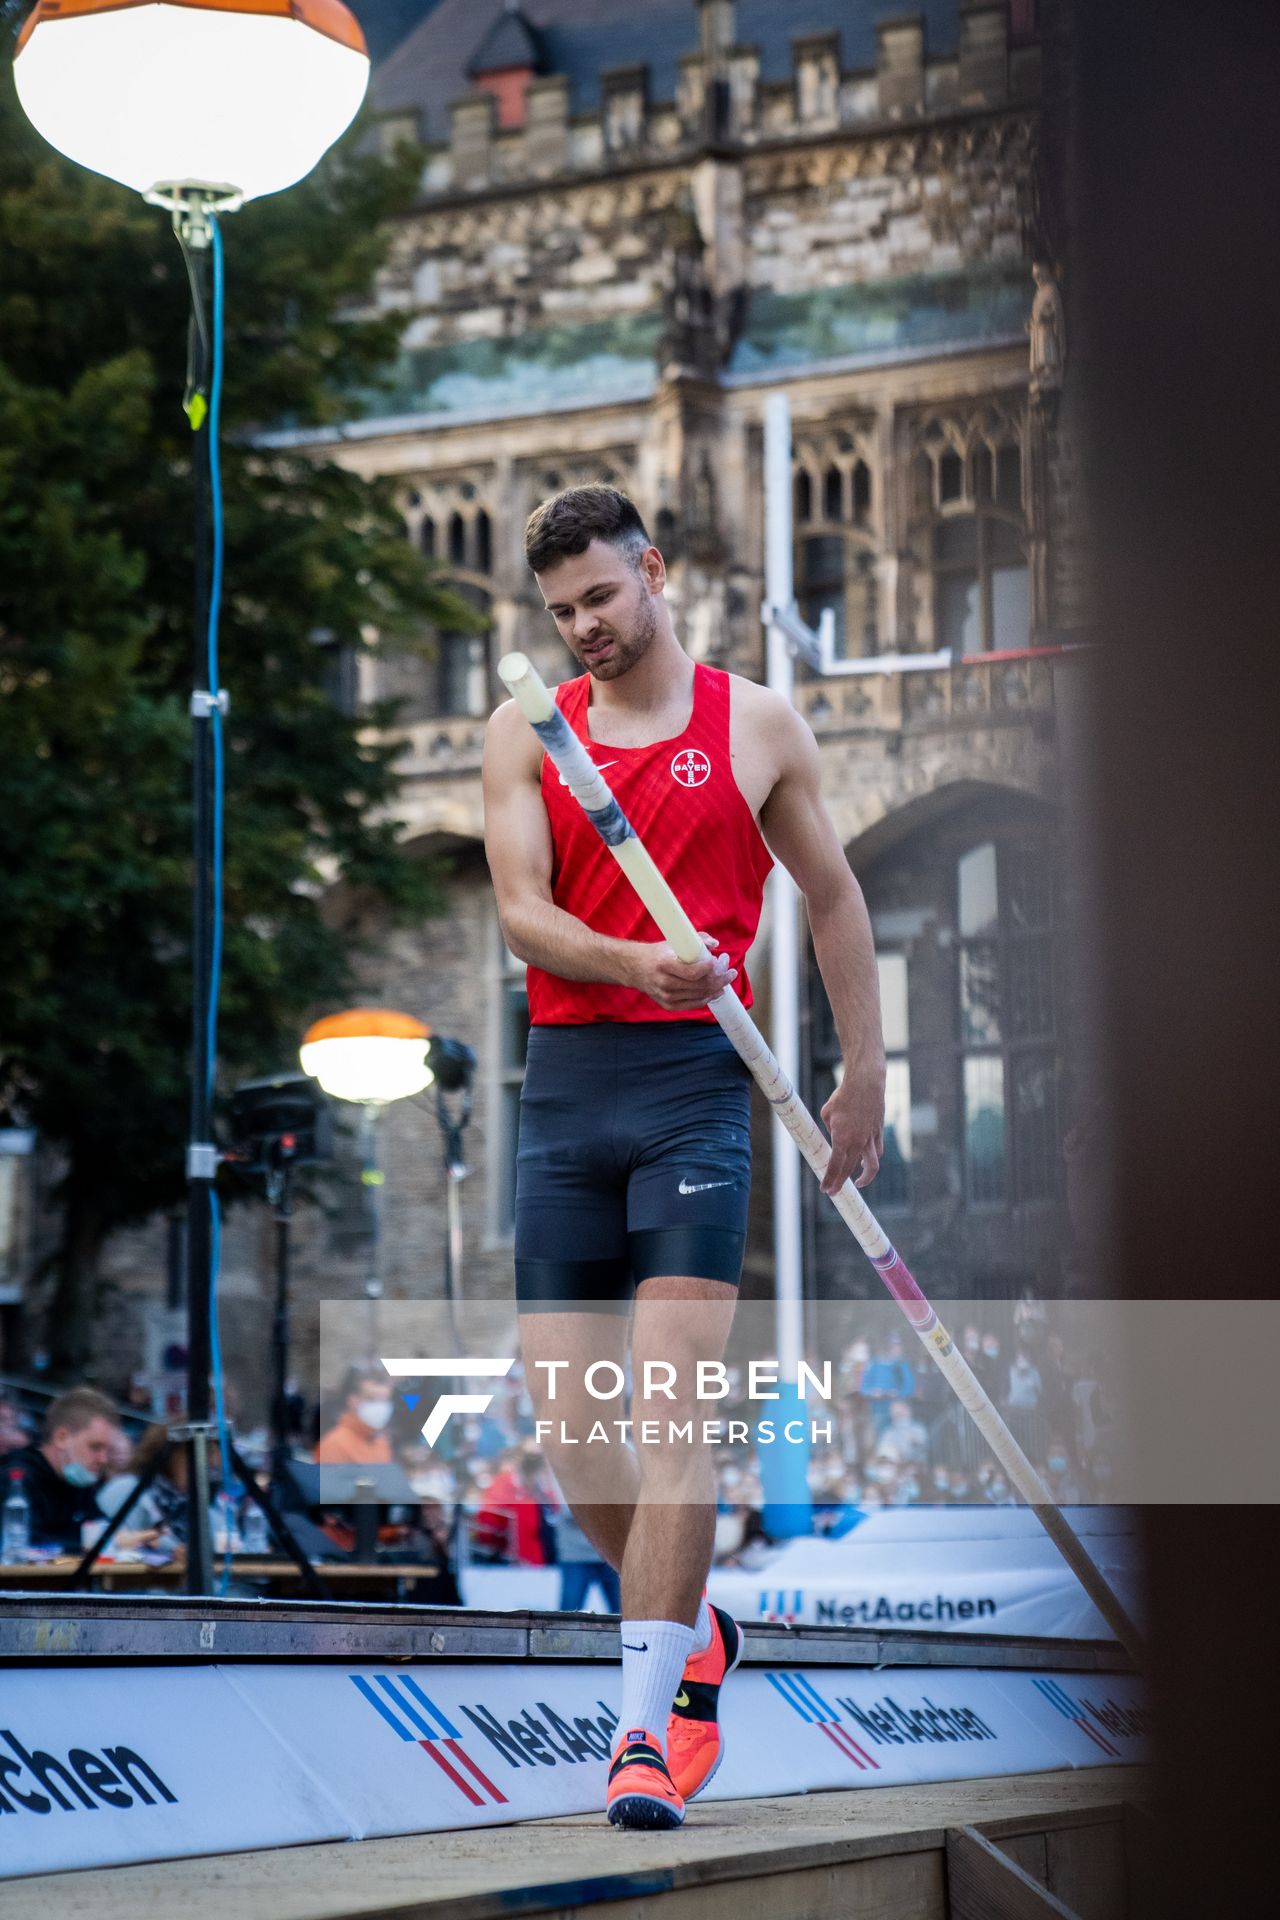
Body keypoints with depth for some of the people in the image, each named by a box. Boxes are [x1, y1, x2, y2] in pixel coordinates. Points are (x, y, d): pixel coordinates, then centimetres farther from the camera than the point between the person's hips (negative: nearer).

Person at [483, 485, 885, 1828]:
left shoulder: (755, 726, 7)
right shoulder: (522, 735, 11)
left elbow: (832, 897, 16)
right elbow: (520, 909, -2)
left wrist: (864, 1073, 14)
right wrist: (636, 963, -21)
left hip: (697, 1077, -3)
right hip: (564, 1081, 3)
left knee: (672, 1402, -14)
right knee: (562, 1415, 1)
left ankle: (644, 1722, -14)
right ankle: (693, 1632, 25)